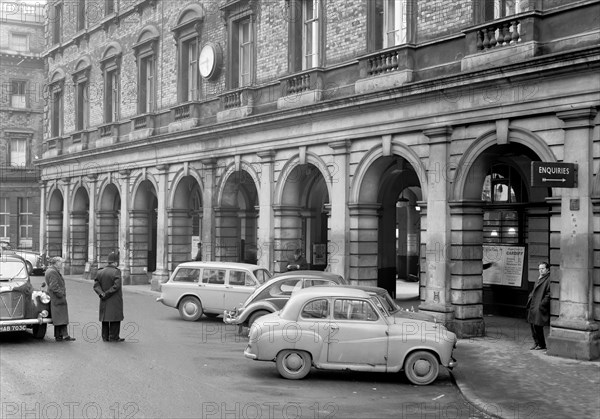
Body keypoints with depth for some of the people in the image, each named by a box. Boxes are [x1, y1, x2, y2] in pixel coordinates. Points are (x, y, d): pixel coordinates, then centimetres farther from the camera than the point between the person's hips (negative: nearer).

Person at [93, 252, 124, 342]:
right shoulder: (116, 271, -12)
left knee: (105, 318, 11)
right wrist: (107, 294, -13)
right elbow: (116, 285, -20)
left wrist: (102, 294, -11)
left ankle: (105, 337, 14)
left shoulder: (100, 272, 6)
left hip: (104, 301, 6)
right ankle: (114, 337, 0)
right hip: (115, 301, -6)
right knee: (115, 318, 0)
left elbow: (96, 285, 0)